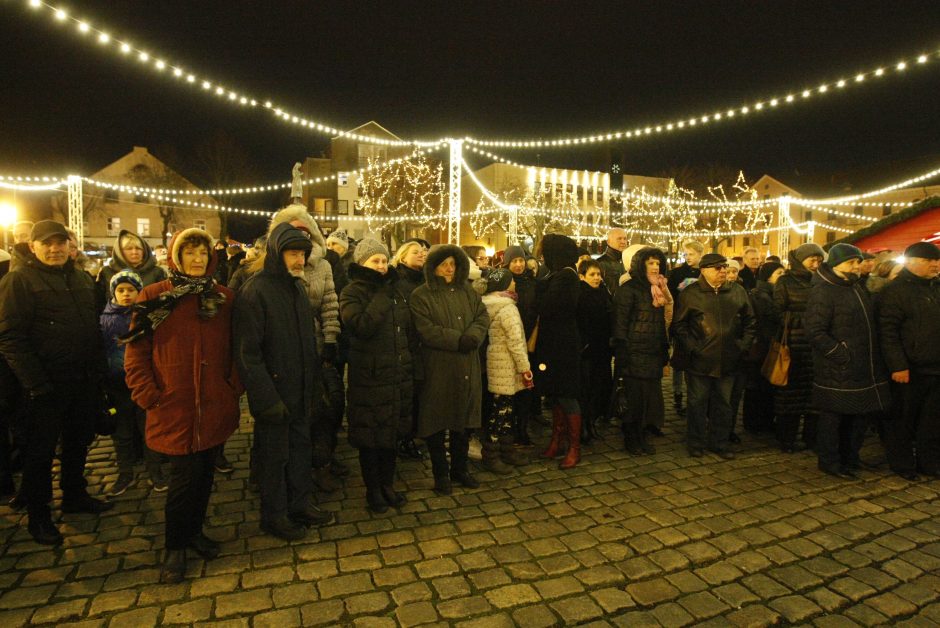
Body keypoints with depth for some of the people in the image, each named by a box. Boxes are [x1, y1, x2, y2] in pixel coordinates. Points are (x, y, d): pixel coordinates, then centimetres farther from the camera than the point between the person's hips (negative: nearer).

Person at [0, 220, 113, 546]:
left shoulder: (82, 279, 11)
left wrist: (99, 370, 6)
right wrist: (36, 383, -19)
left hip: (85, 381, 6)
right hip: (47, 385, -5)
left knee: (79, 442, 18)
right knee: (40, 450, 8)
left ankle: (75, 495, 36)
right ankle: (38, 515, 23)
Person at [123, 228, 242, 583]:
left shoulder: (224, 298, 6)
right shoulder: (154, 297, -2)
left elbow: (235, 348, 8)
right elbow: (136, 351, -2)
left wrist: (234, 387, -1)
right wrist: (148, 395, -8)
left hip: (215, 407, 3)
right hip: (174, 408, -3)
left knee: (205, 473, 14)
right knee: (184, 476, 1)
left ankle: (194, 531, 35)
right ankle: (174, 546, 22)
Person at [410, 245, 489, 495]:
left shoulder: (467, 291, 11)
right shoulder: (420, 295, -5)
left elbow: (483, 317, 3)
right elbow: (426, 330, -16)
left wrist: (472, 336, -16)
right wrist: (458, 339, -20)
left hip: (467, 368, 5)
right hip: (437, 369, -5)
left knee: (463, 420, 14)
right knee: (437, 421, 6)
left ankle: (459, 469, 31)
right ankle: (441, 473, 23)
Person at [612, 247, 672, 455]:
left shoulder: (659, 290, 15)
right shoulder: (628, 289, -7)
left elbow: (665, 322, 19)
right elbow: (620, 323, -12)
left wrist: (664, 352, 14)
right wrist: (622, 355, -16)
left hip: (654, 354, 6)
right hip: (635, 354, -6)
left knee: (651, 397, 9)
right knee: (633, 397, 1)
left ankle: (643, 436, 24)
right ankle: (630, 439, 16)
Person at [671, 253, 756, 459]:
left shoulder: (738, 292, 6)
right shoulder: (691, 293, -5)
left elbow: (749, 321, 14)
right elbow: (678, 324, -5)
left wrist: (744, 345, 5)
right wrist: (691, 347, -11)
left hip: (728, 361, 4)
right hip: (699, 361, -3)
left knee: (723, 403, 13)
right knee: (698, 403, 7)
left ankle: (720, 442, 28)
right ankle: (696, 443, 21)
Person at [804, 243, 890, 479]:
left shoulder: (856, 288, 16)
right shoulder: (822, 292, -14)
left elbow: (869, 325, 24)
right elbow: (815, 332, -21)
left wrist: (874, 358, 14)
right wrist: (842, 355, -21)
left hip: (864, 369, 9)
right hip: (837, 372, -9)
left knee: (858, 417, 16)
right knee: (832, 417, 3)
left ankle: (849, 459, 31)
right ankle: (829, 462, 17)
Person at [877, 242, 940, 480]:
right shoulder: (895, 290, -9)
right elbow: (888, 331, -15)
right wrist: (897, 366, -19)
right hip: (909, 370, -6)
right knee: (903, 420, 5)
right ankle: (902, 463, 19)